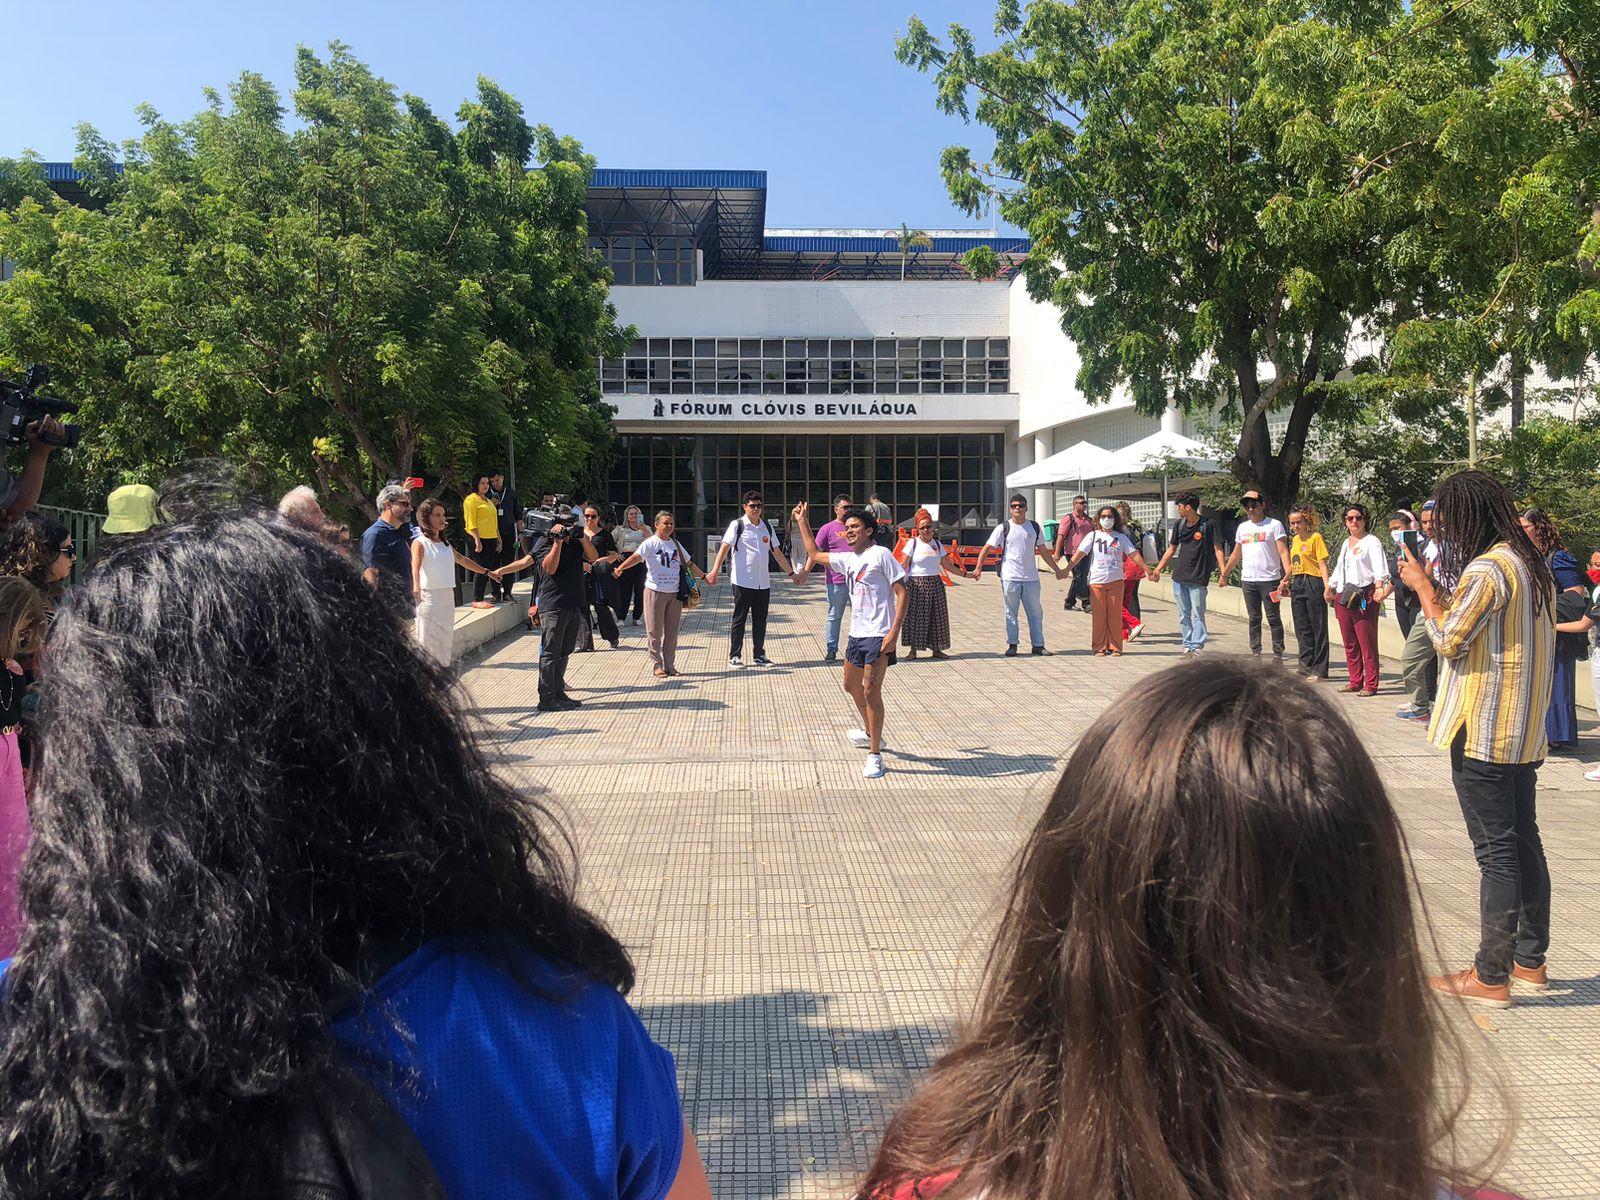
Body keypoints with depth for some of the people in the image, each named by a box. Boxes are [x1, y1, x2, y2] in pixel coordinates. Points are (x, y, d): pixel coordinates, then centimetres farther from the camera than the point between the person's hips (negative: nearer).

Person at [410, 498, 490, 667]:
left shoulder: (445, 544, 14)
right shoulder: (420, 543, -8)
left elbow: (463, 560, 27)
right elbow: (415, 566, -26)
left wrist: (486, 571, 33)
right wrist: (416, 586, -45)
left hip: (447, 597, 7)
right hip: (428, 598, -7)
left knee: (445, 640, 10)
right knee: (428, 642, -6)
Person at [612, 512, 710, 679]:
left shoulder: (676, 544, 12)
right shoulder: (651, 543, -7)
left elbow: (689, 564, 21)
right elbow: (636, 557, -21)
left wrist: (704, 576, 18)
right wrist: (619, 568, -34)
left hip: (675, 593, 5)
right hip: (655, 591, -5)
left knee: (672, 631, 9)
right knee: (655, 631, 0)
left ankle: (670, 665, 18)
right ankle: (657, 665, 10)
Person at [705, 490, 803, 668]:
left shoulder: (767, 526, 13)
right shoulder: (737, 525, -4)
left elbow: (777, 552, 20)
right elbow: (724, 547, -14)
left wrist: (791, 573, 21)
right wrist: (715, 571, -26)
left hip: (763, 583, 5)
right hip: (743, 582, -5)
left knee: (760, 620, 10)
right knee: (739, 619, 2)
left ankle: (759, 655, 20)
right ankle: (734, 657, 8)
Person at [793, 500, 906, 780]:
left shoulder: (880, 554, -9)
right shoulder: (848, 559, 14)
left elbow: (902, 592, -12)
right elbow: (815, 554, 28)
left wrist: (894, 631, -21)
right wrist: (802, 522, 25)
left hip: (878, 636, -9)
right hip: (856, 634, 9)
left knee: (871, 691, -14)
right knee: (851, 686, 22)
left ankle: (875, 755, -8)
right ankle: (871, 733, 44)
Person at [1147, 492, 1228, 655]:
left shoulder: (1207, 525, -7)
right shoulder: (1179, 524, 9)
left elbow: (1217, 549, -7)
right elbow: (1172, 549, 17)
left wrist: (1223, 573, -16)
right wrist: (1158, 569, 14)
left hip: (1198, 578, -5)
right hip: (1179, 577, 5)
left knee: (1198, 614, -3)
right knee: (1183, 614, 9)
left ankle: (1197, 645, 2)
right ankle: (1187, 644, 17)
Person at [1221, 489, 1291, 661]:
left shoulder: (1274, 525, -3)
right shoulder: (1242, 527, 14)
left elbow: (1283, 552, -11)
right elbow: (1236, 554, 23)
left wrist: (1287, 574, -23)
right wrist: (1224, 573, 22)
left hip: (1269, 580, -5)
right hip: (1248, 580, 5)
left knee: (1273, 619, -1)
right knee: (1254, 619, 9)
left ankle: (1278, 655, 3)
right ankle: (1255, 654, 14)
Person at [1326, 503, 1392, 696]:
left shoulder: (1372, 542, -3)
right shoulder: (1346, 543, 21)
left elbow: (1380, 568, -16)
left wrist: (1379, 586, -32)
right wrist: (1330, 587, 33)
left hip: (1364, 598, -8)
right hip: (1343, 598, 8)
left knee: (1367, 644, -7)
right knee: (1349, 644, 10)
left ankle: (1371, 685, -2)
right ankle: (1355, 683, 17)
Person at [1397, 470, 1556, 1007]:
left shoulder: (1486, 569, -19)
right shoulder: (1532, 562, 11)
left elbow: (1449, 639, -15)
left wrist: (1423, 587, -4)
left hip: (1482, 734, -9)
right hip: (1524, 732, 9)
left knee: (1495, 852, -4)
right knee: (1524, 842, 16)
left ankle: (1491, 976, 4)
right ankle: (1530, 960, 27)